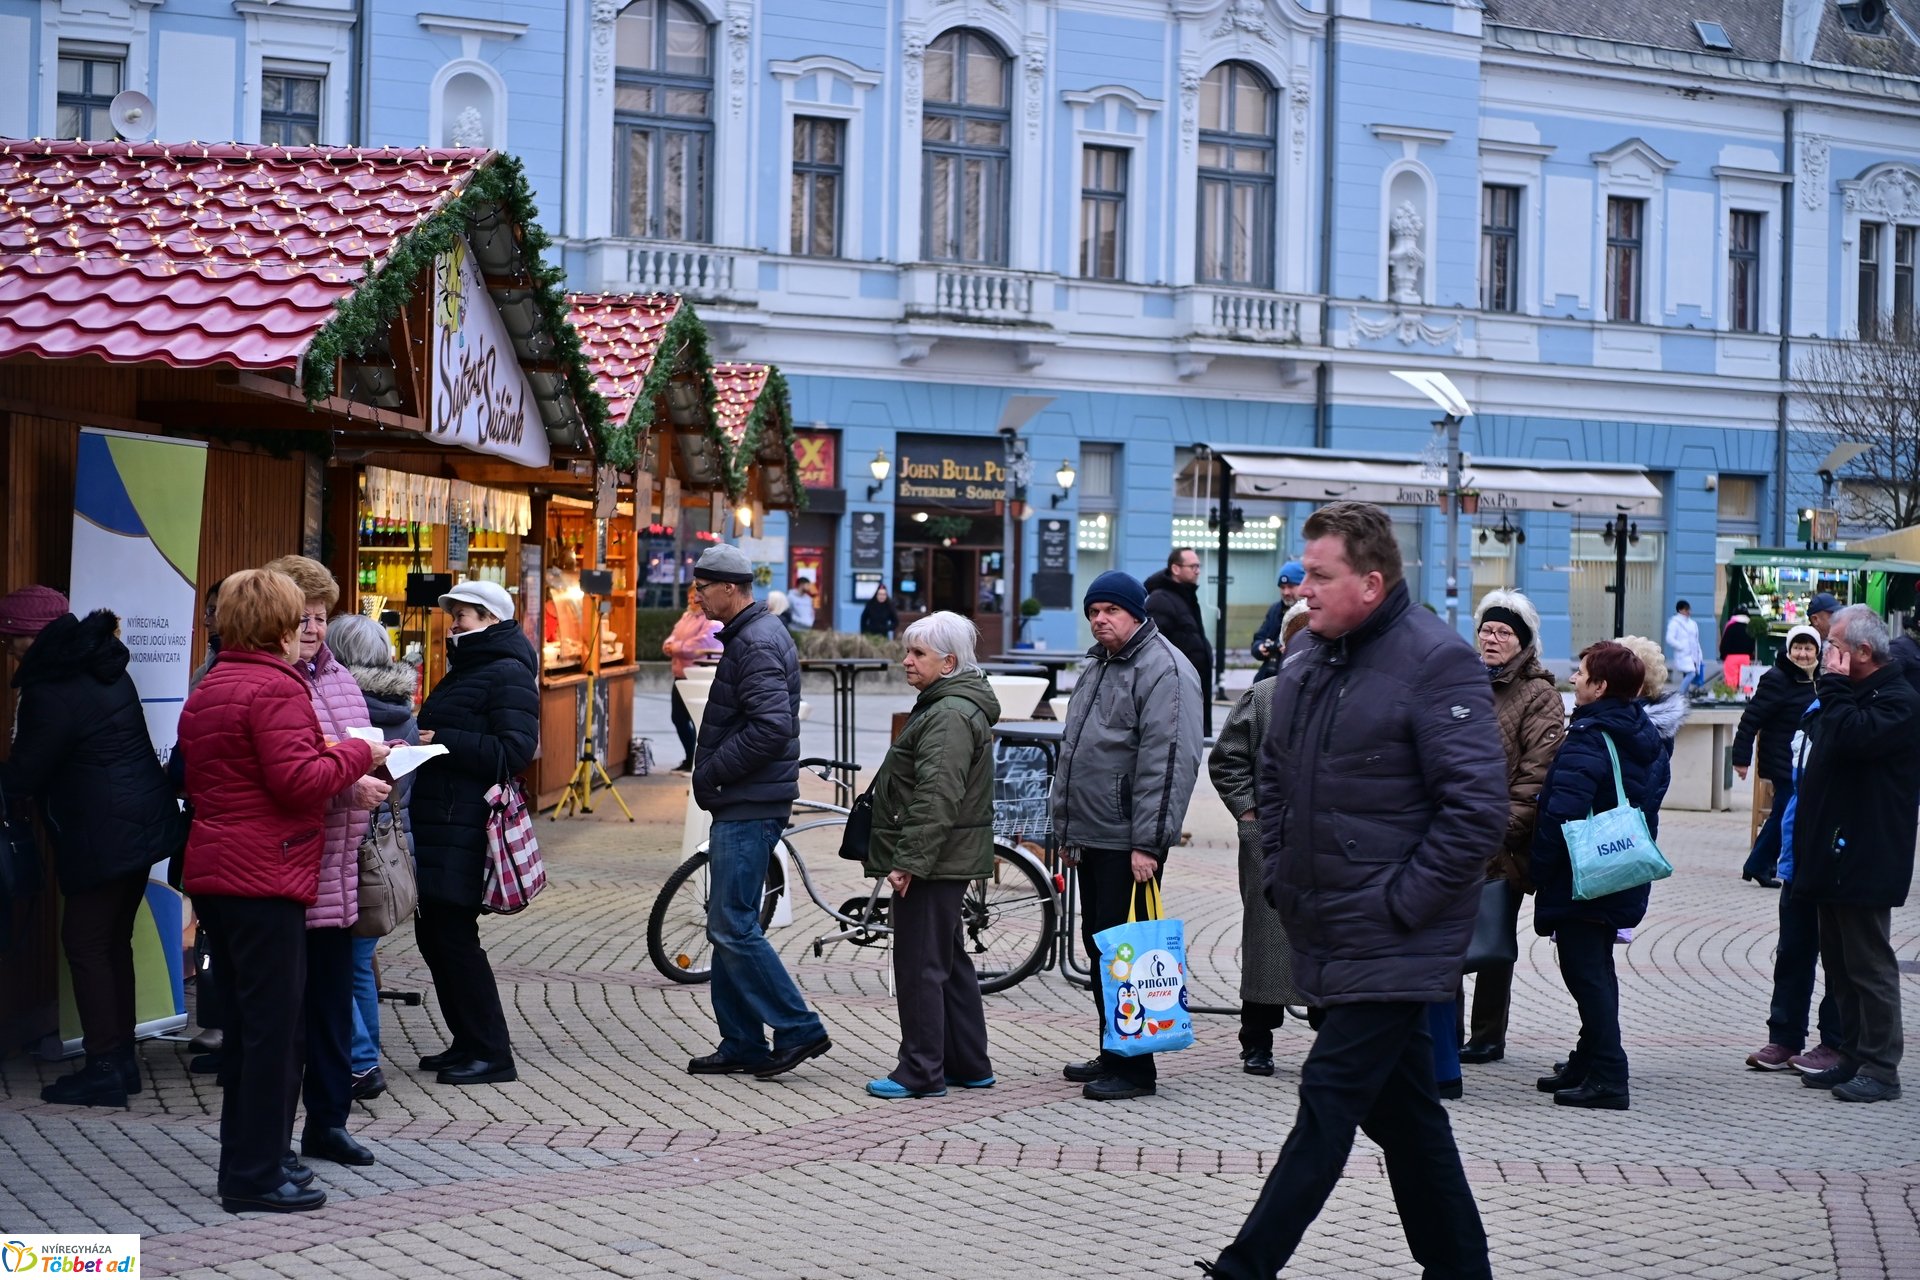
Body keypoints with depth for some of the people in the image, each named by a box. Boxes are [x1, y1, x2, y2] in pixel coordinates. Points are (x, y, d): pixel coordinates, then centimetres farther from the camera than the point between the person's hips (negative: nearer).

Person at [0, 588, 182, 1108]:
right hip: (142, 824, 9)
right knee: (113, 941, 15)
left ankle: (104, 1070, 0)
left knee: (85, 943, -2)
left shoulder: (53, 692, -17)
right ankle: (122, 1057, 20)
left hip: (104, 835, -9)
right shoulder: (100, 668, 12)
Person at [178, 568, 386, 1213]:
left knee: (248, 1020, 17)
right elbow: (298, 780, -22)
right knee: (273, 1024, -4)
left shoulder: (204, 693, 16)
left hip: (212, 871, 10)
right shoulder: (277, 689, -13)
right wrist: (355, 754, -7)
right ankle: (257, 1176, -1)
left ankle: (250, 1158, 24)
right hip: (265, 876, -10)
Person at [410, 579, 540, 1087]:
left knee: (453, 935, -9)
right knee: (432, 933, 12)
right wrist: (418, 741, 9)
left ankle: (491, 1053, -1)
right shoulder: (464, 669, 22)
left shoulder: (509, 674, -10)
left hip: (465, 826, -10)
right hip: (437, 818, 10)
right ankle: (467, 1043, 21)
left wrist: (442, 741, -19)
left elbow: (515, 750, -19)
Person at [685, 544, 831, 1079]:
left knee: (733, 927, -9)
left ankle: (798, 1029, -2)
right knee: (728, 926, 13)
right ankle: (742, 1045, 18)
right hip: (742, 804, 11)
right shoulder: (749, 635, 17)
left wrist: (710, 773, -17)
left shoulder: (757, 644, -16)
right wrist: (711, 774, 13)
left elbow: (771, 727, -26)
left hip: (750, 808, -11)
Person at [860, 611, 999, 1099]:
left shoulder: (950, 716, -18)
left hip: (933, 860, -11)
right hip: (945, 860, 11)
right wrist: (907, 857, 24)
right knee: (949, 960, 16)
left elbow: (937, 798, -25)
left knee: (919, 964, -6)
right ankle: (969, 1064, 23)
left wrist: (908, 860, -26)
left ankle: (922, 1072, -1)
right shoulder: (946, 707, 17)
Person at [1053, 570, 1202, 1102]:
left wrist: (1148, 843, -23)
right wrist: (1066, 828, 24)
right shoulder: (1097, 668, 18)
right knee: (1098, 946, 14)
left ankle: (1133, 1067, 0)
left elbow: (1168, 762, -20)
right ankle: (1112, 1054, 25)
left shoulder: (1164, 669, -13)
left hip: (1129, 843, -10)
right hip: (1091, 837, 10)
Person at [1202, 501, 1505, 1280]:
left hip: (1391, 945, -8)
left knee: (1329, 1104, -7)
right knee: (1402, 1110, 14)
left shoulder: (1436, 662, -14)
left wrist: (1401, 904, -18)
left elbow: (1477, 806, -19)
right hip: (1325, 936, 8)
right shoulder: (1305, 663, 10)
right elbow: (1275, 778, 24)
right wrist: (1280, 878, 14)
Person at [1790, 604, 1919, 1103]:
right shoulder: (1849, 695, 17)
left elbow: (1854, 737, -30)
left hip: (1865, 861, -10)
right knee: (1839, 964, 14)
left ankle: (1880, 1068, 0)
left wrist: (1834, 685, -18)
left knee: (1869, 964, -5)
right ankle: (1853, 1058, 21)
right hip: (1835, 856, 10)